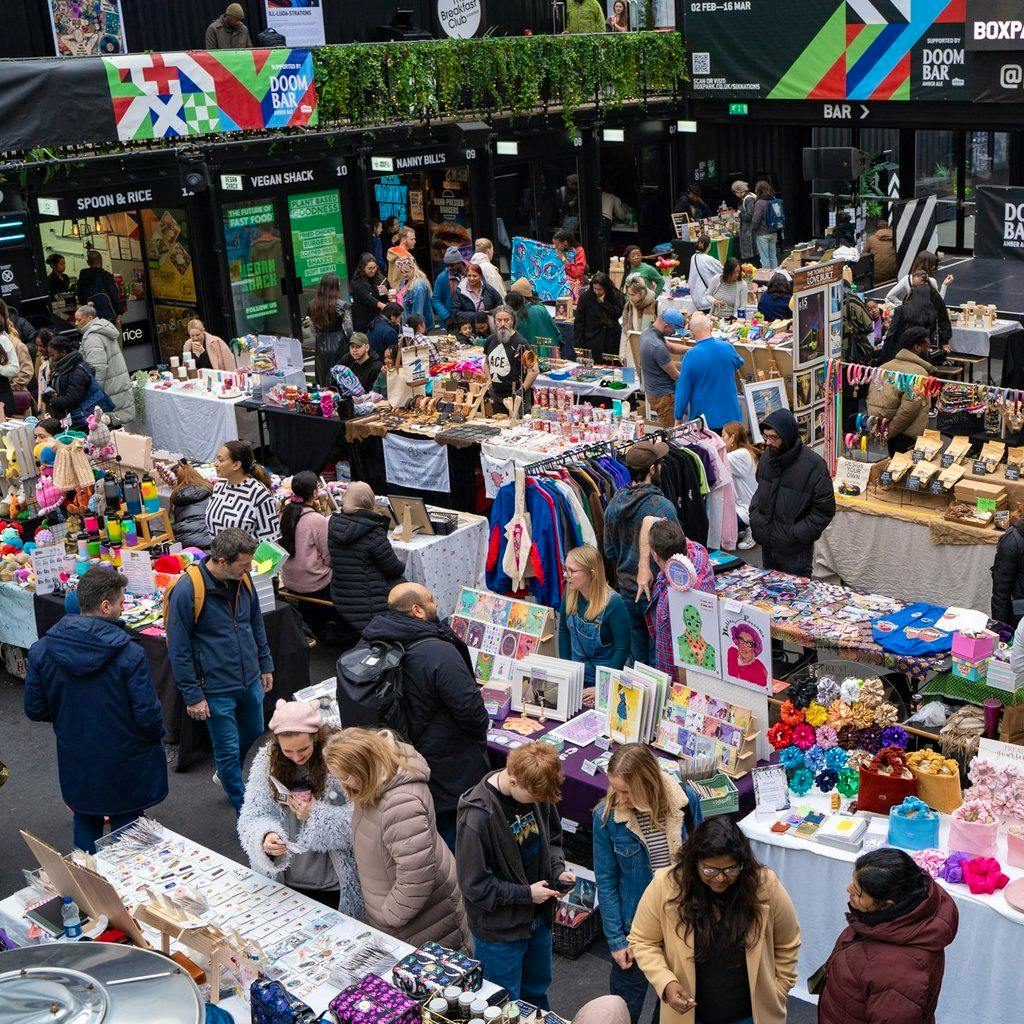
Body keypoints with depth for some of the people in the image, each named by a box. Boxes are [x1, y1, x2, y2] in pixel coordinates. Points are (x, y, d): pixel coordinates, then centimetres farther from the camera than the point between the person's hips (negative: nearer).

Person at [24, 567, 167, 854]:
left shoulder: (41, 650, -12)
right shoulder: (129, 654, -24)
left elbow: (35, 709, -3)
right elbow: (148, 715, -21)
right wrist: (156, 736, 1)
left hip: (75, 763, 4)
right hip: (124, 765, -3)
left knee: (85, 826, 24)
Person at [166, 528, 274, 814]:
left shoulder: (242, 579, -3)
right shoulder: (187, 591, -23)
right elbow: (178, 650, -17)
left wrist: (265, 664, 15)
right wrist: (192, 696, -14)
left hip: (250, 681, 7)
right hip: (216, 689, -6)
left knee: (254, 732, 24)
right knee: (228, 750, 7)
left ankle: (228, 776, 51)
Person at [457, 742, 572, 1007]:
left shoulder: (536, 791, -11)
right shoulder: (477, 816, -32)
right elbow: (474, 885, -24)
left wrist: (558, 869, -9)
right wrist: (526, 893, -20)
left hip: (538, 916, 6)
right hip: (500, 929, -6)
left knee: (538, 988, 29)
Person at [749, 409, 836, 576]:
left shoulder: (813, 465, -17)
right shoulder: (768, 457, 2)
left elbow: (825, 510, -13)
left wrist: (796, 534, -16)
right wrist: (755, 518, 4)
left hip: (795, 552, -6)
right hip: (767, 545, 6)